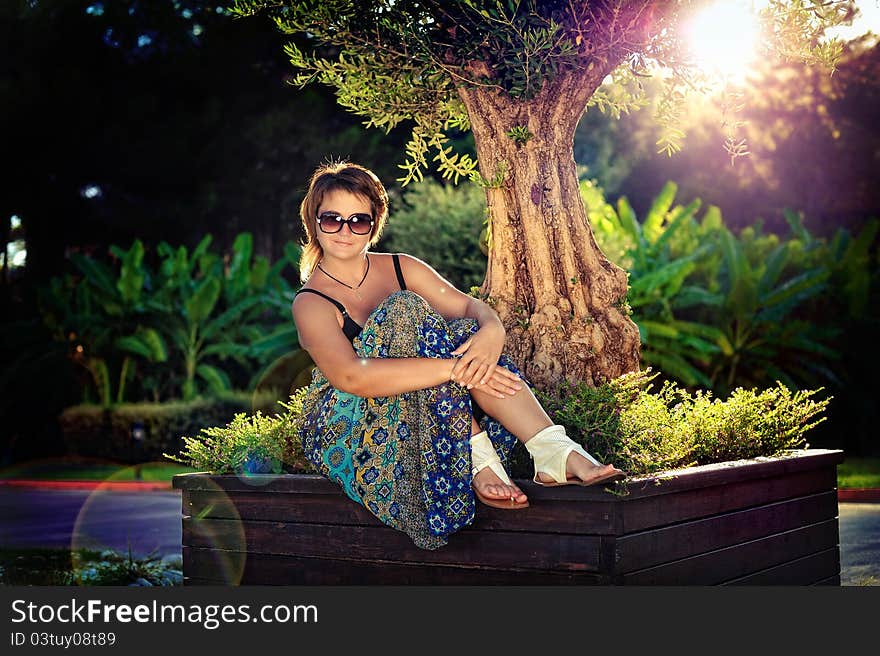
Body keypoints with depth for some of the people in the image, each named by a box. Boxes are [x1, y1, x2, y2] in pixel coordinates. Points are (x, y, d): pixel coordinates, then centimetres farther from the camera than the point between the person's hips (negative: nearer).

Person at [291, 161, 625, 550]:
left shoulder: (401, 268, 8)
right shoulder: (312, 303, -10)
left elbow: (471, 305, -3)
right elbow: (351, 376, -28)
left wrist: (491, 330, -28)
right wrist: (453, 369, -34)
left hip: (425, 421, 5)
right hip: (346, 428, -5)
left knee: (466, 333, -22)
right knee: (407, 312, -25)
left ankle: (554, 450, -34)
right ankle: (480, 463, -33)